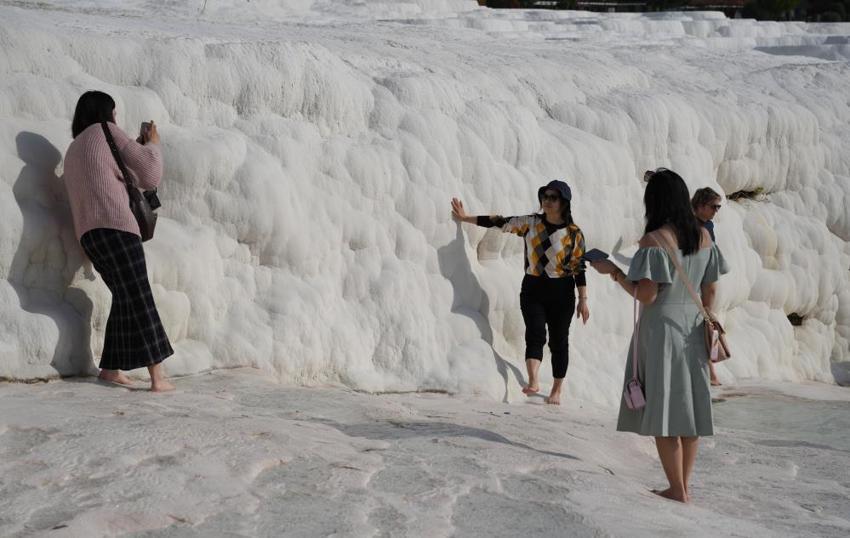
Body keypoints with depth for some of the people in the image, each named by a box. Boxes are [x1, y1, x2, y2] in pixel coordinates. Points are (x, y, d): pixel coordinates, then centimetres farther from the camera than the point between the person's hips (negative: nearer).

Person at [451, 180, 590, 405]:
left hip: (561, 292, -1)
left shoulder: (574, 233, -2)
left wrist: (583, 300, -3)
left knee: (558, 340, 5)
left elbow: (579, 268, -1)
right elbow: (500, 223, 4)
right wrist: (466, 218, 4)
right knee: (535, 334, -17)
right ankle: (533, 382, -30)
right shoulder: (530, 223, 3)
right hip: (532, 288, 1)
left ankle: (557, 390, 15)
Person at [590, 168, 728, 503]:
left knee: (663, 408, 1)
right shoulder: (704, 236, 4)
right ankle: (683, 485, 19)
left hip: (661, 328, -6)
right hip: (693, 328, 6)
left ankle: (677, 490, 4)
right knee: (689, 407, 11)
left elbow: (646, 295, -18)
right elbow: (710, 291, 8)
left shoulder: (654, 241, -15)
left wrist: (614, 272, -7)